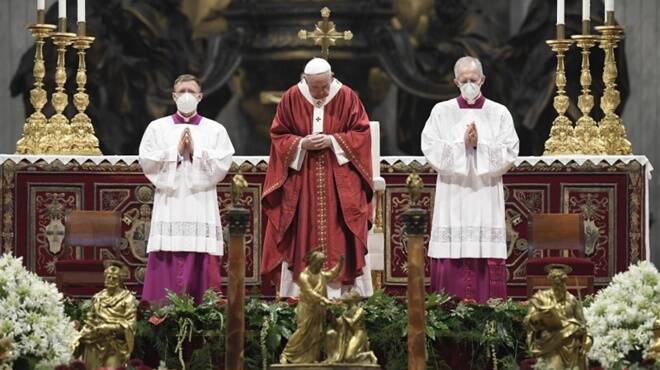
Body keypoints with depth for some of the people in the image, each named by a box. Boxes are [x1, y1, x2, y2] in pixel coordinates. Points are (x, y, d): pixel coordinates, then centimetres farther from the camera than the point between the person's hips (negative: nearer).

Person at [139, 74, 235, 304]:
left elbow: (223, 164, 0)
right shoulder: (157, 128, 12)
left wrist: (195, 151, -6)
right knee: (167, 265, -8)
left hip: (201, 206, 0)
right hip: (169, 204, 0)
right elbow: (146, 161, 1)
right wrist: (176, 151, -5)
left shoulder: (215, 130, 11)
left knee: (201, 265, -7)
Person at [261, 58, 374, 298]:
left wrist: (333, 141, -13)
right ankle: (300, 294, 0)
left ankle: (341, 292, -3)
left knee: (339, 237, -4)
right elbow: (278, 135, 5)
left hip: (339, 182, -1)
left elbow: (361, 134, 0)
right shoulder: (291, 98, 0)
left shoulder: (347, 97, -2)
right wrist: (301, 143, -12)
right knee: (302, 235, -2)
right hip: (300, 179, 1)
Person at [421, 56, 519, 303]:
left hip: (487, 199, 0)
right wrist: (462, 144, -12)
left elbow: (509, 153, 0)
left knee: (488, 261, -5)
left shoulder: (499, 113, 7)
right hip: (452, 200, 0)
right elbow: (431, 150, -2)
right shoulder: (441, 112, 8)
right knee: (452, 261, -5)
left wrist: (479, 144, -12)